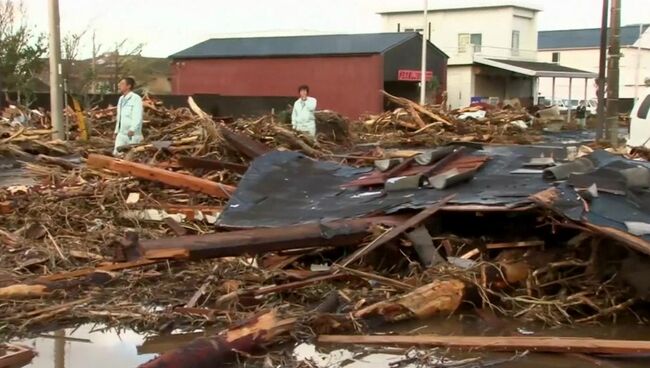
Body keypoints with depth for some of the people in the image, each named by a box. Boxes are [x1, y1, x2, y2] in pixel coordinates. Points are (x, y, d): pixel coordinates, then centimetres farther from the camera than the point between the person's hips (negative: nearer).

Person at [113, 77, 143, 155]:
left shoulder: (136, 98, -11)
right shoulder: (121, 99, 16)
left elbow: (137, 117, -21)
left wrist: (132, 129, -33)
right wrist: (116, 131, 23)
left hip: (132, 134, -8)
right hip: (121, 133, 8)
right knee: (116, 153, 2)